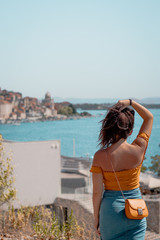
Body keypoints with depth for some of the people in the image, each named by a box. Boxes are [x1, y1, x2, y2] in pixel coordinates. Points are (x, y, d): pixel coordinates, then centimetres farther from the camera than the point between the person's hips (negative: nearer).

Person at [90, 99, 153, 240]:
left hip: (111, 208, -1)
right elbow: (149, 117, 4)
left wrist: (96, 218, 4)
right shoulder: (139, 150, -13)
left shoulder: (100, 156, -16)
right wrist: (130, 102, -3)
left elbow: (97, 192, -9)